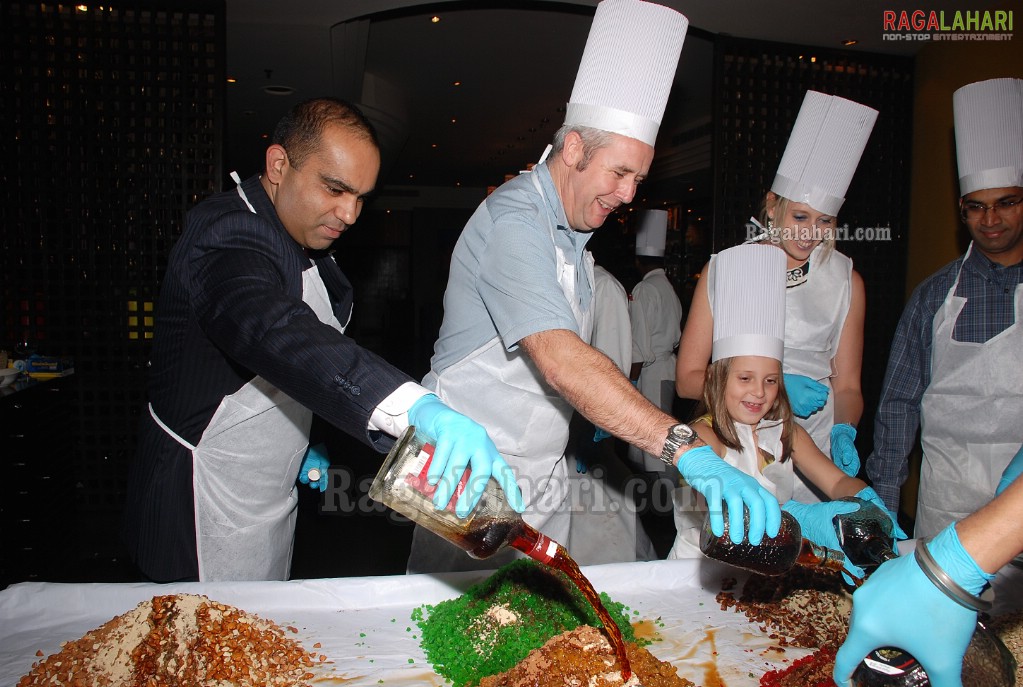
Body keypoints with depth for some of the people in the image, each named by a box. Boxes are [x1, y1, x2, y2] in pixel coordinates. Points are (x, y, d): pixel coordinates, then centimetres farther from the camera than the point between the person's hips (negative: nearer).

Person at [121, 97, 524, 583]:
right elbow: (274, 332, -46)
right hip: (206, 519, -9)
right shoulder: (228, 233, -25)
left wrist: (297, 444, 10)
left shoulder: (308, 245, 7)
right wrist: (418, 408, -60)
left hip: (271, 502, 9)